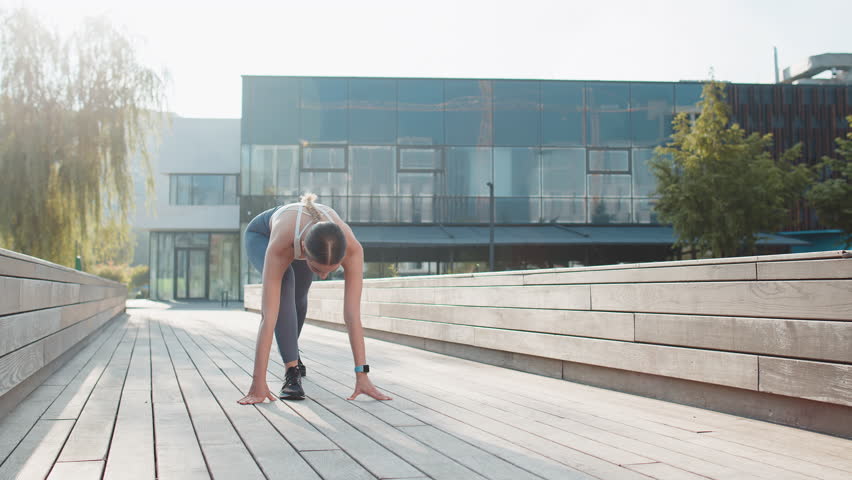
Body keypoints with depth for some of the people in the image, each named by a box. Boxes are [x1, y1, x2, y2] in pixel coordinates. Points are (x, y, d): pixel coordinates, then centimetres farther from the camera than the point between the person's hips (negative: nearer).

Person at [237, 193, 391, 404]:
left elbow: (353, 314, -42)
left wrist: (362, 375, -42)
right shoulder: (279, 247, -49)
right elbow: (268, 315, -50)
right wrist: (258, 382, -49)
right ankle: (292, 371, -25)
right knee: (284, 284, -33)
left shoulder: (351, 247, -44)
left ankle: (290, 353, 54)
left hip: (308, 237, 3)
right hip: (262, 235, -3)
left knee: (298, 297, 23)